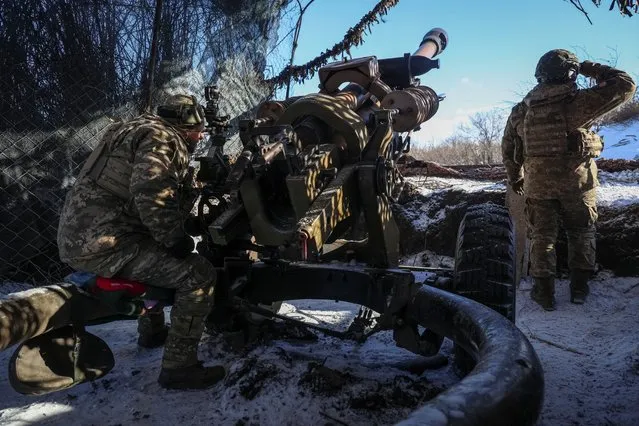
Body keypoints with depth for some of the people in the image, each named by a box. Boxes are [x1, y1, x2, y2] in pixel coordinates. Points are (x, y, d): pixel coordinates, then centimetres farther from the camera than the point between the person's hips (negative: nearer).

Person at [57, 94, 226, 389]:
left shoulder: (140, 129, 24)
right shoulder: (162, 138, -9)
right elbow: (150, 193, -27)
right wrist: (176, 239, -15)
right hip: (105, 241, -11)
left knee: (160, 256, 34)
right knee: (198, 275, -12)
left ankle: (152, 330, 43)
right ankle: (178, 366, -5)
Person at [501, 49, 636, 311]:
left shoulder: (520, 111, 2)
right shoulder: (577, 102, -11)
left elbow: (507, 149, 10)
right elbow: (625, 85, -3)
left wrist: (515, 179, 23)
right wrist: (591, 69, 7)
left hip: (537, 183, 3)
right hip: (577, 181, -2)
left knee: (542, 237, 12)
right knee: (581, 234, 16)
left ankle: (543, 292, 11)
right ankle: (579, 288, 21)